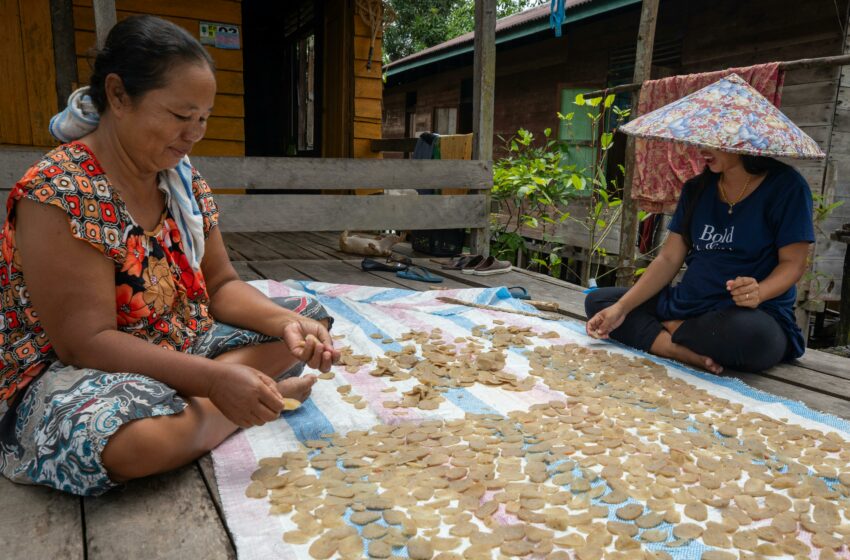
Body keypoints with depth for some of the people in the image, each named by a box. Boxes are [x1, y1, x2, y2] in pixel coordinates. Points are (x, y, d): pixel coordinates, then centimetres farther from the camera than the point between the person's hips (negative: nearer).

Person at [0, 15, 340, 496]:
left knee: (310, 317, 4)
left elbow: (220, 285, 2)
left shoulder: (182, 176, 0)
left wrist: (286, 322, -16)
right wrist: (214, 378, -32)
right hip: (73, 371, -6)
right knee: (137, 436, -40)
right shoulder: (60, 194, -22)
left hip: (180, 349, 7)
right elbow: (86, 342, -25)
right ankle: (268, 396, -12)